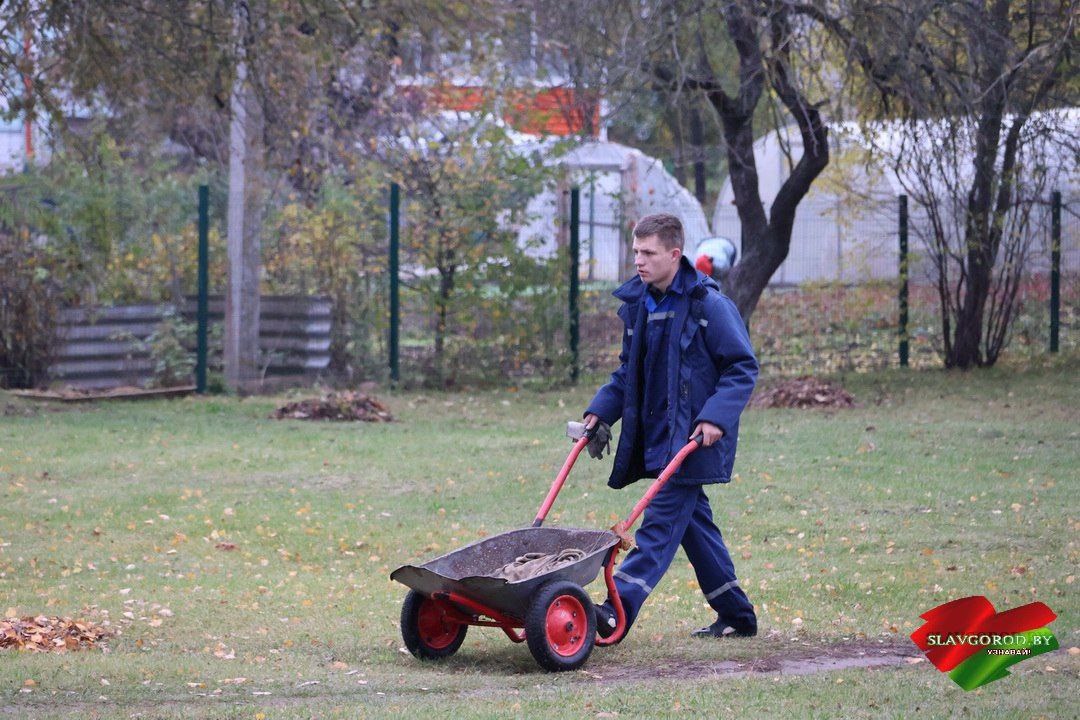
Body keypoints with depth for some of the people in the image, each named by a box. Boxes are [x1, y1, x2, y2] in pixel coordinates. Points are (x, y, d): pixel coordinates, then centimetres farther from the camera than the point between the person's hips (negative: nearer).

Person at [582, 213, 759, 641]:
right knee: (693, 523, 12)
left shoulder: (707, 304, -12)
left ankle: (618, 610, -24)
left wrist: (716, 417, -22)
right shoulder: (638, 303, 10)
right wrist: (600, 412, 7)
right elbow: (628, 372, 21)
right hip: (656, 436, 8)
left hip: (693, 439, -8)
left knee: (662, 521, -14)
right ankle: (736, 616, 22)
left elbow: (743, 368, -10)